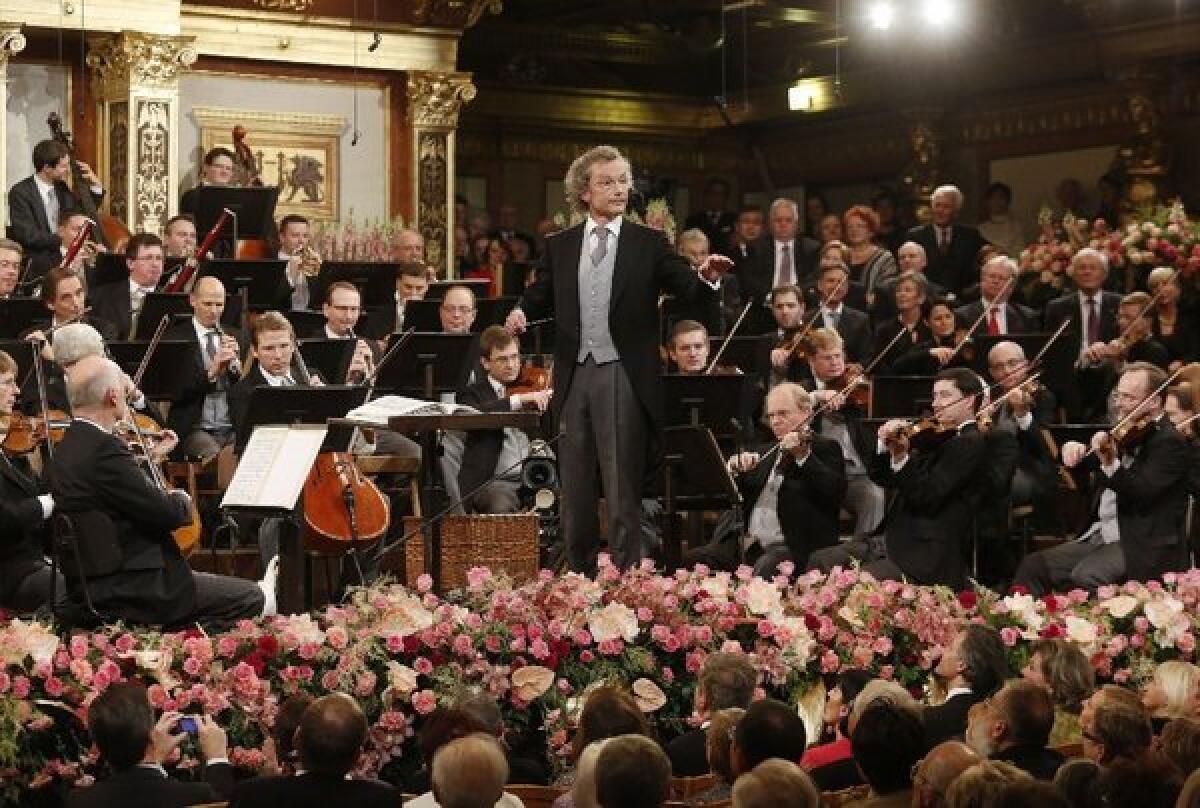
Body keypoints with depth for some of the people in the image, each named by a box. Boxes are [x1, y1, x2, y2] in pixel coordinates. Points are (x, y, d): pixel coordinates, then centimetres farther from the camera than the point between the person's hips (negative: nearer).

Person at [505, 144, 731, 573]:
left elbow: (685, 287, -4)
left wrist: (705, 276, -26)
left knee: (622, 484, -3)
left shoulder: (649, 243, 3)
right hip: (574, 374, 3)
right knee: (575, 484, 11)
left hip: (623, 376, -3)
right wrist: (522, 311, -8)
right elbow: (542, 295, 13)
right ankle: (579, 572, 21)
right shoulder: (559, 246, 11)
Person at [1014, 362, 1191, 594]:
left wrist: (1110, 463, -38)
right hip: (1100, 537, 8)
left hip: (1144, 548, -8)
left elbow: (1142, 493, -23)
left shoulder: (1171, 442, -11)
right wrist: (1074, 449, -3)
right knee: (1033, 566, -5)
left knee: (1084, 577, -32)